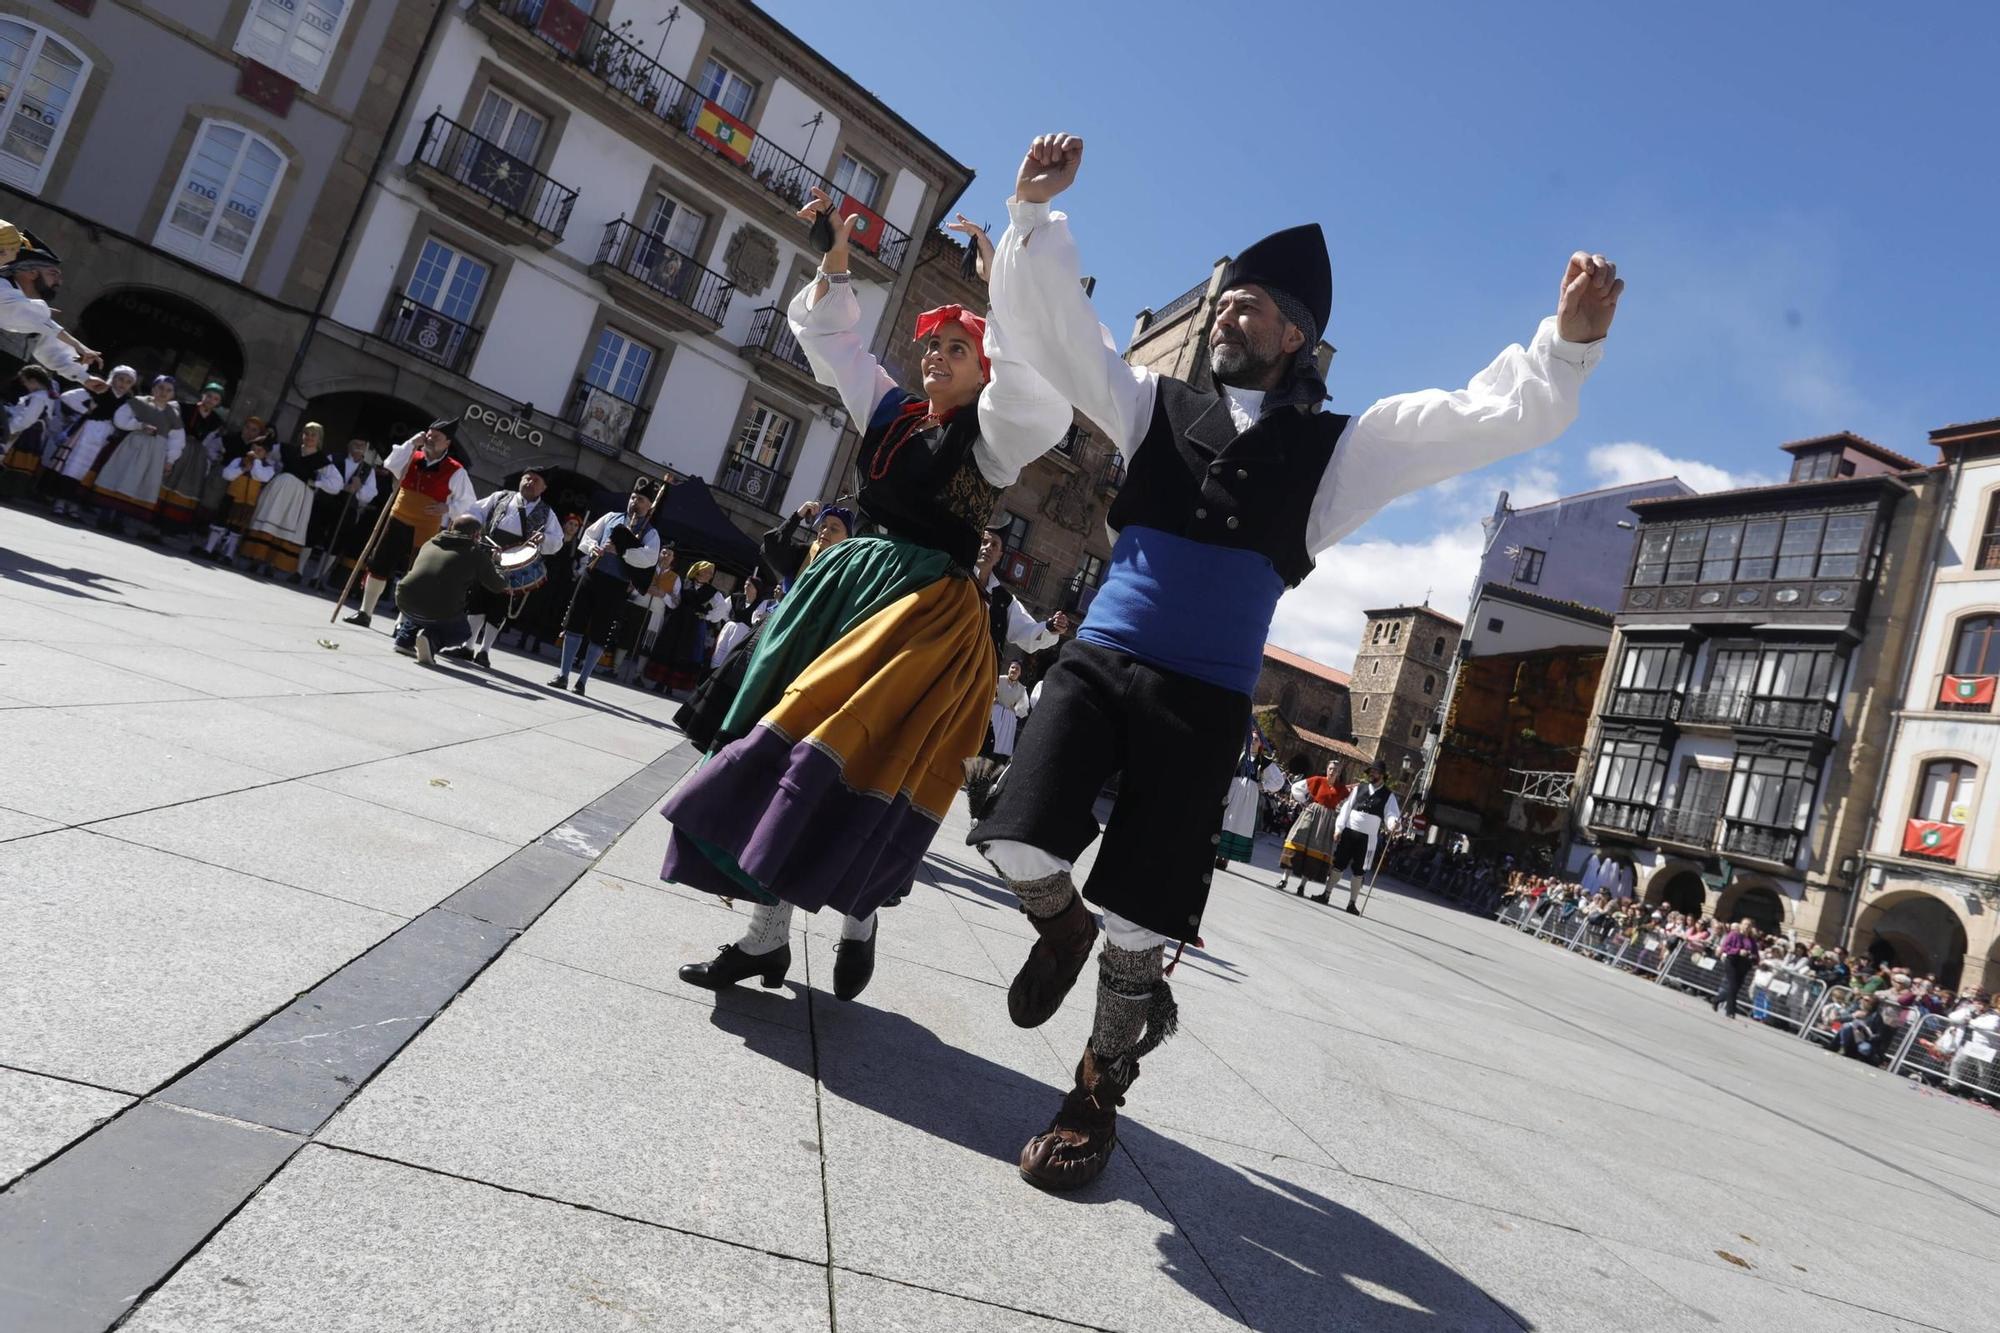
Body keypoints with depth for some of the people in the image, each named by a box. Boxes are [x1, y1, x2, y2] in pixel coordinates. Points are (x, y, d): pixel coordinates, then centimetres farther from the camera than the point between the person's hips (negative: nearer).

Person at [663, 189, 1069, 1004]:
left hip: (927, 607, -7)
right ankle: (766, 935, 9)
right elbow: (830, 336, 26)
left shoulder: (992, 432, 1)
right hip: (847, 582, 7)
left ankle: (858, 914, 9)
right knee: (786, 746, 2)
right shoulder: (891, 411, 18)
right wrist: (837, 260, 18)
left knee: (850, 763, -16)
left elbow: (1030, 377, -20)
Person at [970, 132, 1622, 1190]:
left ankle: (1099, 1089, 27)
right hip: (1099, 662, 2)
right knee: (1021, 844, -18)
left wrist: (1570, 338, -13)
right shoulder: (1154, 403, 16)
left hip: (1206, 699, -1)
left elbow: (1499, 417, 4)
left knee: (1141, 921, 0)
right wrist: (1034, 211, -3)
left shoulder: (1340, 448, 11)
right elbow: (1044, 323, 10)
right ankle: (1060, 926, 20)